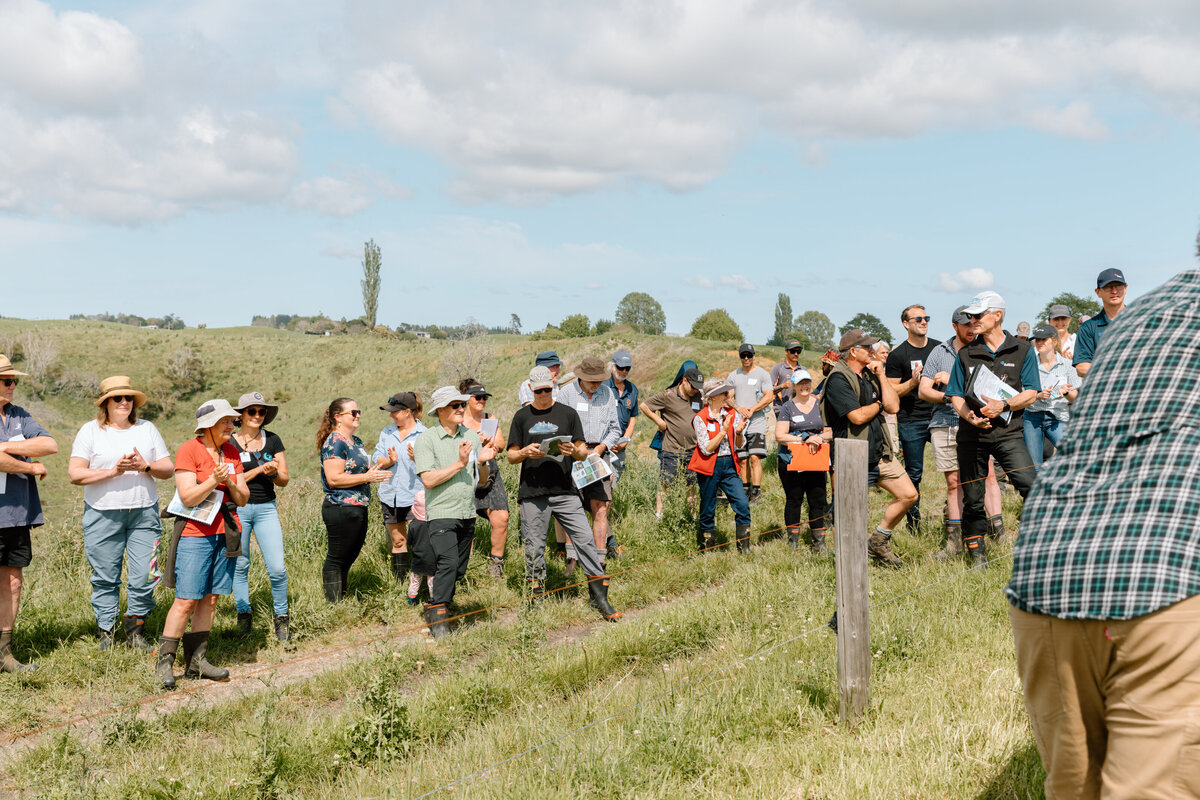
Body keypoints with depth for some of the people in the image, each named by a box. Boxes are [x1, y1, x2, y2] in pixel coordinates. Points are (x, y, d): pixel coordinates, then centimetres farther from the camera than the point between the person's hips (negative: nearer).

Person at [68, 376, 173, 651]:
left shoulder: (147, 429, 11)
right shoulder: (90, 431, 3)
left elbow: (168, 469, 10)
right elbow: (75, 474, -5)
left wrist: (145, 466, -10)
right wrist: (113, 471, -14)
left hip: (144, 513, 2)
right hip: (103, 515, -2)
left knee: (144, 576, -3)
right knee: (105, 578, 2)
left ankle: (135, 630, 12)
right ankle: (106, 634, 14)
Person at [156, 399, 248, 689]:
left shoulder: (231, 452, 12)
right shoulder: (188, 450, -6)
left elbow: (243, 498, 12)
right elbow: (188, 497, -13)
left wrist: (230, 483, -7)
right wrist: (213, 480, -25)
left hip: (225, 533, 6)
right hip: (195, 533, -6)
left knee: (210, 599, 6)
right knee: (185, 600, -9)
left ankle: (196, 661, 12)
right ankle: (164, 662, -2)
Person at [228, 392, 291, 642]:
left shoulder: (273, 440, 7)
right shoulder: (228, 443, -1)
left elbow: (284, 480, 8)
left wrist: (274, 473, -13)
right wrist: (260, 470, -14)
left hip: (266, 508, 1)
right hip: (237, 508, -1)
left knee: (277, 568, -6)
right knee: (240, 565, 6)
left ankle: (280, 616, 11)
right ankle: (244, 613, 23)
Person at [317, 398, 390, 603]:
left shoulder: (356, 441, 16)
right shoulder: (334, 443, -13)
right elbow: (334, 479, -22)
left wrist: (375, 471, 9)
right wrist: (366, 477, -21)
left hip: (358, 509, 10)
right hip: (340, 510, -10)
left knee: (349, 556, 14)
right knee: (336, 559, -2)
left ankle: (341, 601, 22)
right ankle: (334, 604, 3)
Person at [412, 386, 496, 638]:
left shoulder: (472, 436, 12)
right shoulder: (426, 440, -4)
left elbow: (482, 481, 14)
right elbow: (429, 480, -14)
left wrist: (482, 463, -6)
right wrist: (460, 464, -15)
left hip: (467, 513, 6)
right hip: (441, 513, -6)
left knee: (459, 570, 8)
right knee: (448, 563, -21)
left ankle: (435, 607, 23)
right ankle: (437, 618, -16)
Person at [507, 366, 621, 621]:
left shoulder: (567, 413, 9)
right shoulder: (522, 417, 10)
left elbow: (583, 452, 9)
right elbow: (511, 456, 11)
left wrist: (574, 451, -14)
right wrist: (526, 452, -11)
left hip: (565, 491, 0)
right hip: (532, 494, 0)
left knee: (585, 540, -7)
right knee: (534, 547, 3)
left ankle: (601, 600, -3)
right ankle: (537, 600, 16)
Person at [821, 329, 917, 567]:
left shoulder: (869, 375, 13)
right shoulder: (838, 380, -14)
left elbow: (893, 406, 6)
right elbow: (858, 416, -23)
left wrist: (881, 376, -2)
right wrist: (878, 405, -3)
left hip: (880, 453, 8)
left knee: (909, 495, 6)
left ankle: (878, 541, 21)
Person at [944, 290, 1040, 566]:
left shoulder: (1021, 350, 7)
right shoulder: (966, 354, 13)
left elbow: (1031, 393, 2)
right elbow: (955, 395, 10)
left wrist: (1003, 405, -15)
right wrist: (969, 415, -11)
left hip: (1007, 431, -2)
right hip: (972, 433, 2)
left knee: (1030, 485, -20)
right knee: (972, 498, 4)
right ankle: (977, 554, 15)